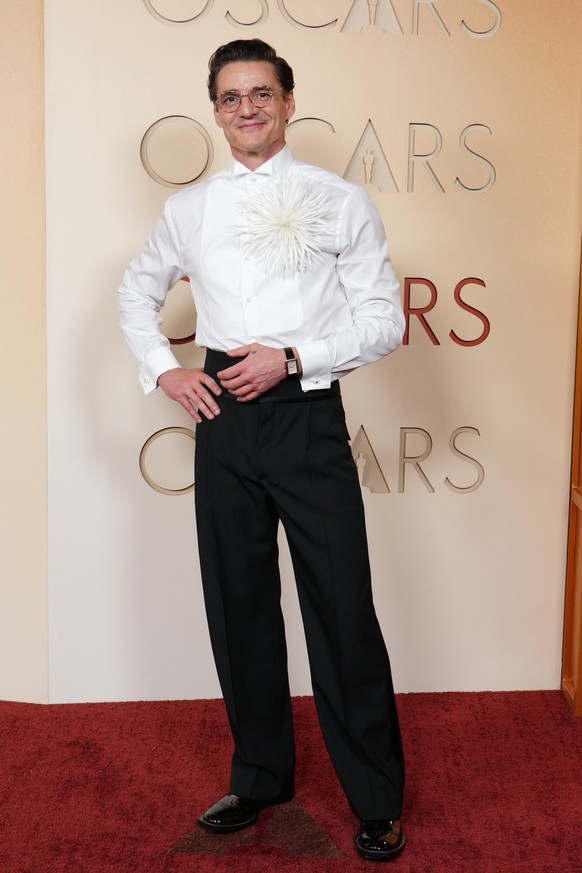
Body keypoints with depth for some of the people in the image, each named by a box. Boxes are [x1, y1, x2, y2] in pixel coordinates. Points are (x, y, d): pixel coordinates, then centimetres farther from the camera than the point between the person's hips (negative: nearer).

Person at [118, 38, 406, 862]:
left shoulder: (340, 200, 1)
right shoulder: (189, 209, 11)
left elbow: (384, 320, -2)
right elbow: (137, 292, 25)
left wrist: (293, 358, -14)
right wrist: (163, 369, 8)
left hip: (307, 414, -4)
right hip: (223, 416, 4)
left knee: (342, 608, -2)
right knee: (238, 603, 12)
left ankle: (378, 801, 15)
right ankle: (260, 776, 31)